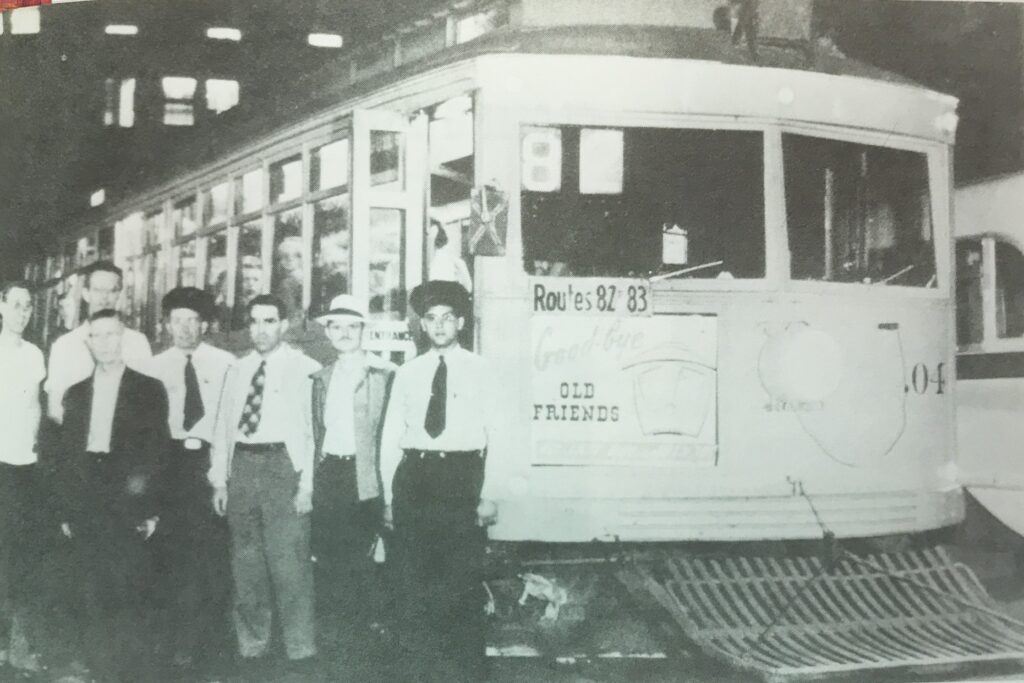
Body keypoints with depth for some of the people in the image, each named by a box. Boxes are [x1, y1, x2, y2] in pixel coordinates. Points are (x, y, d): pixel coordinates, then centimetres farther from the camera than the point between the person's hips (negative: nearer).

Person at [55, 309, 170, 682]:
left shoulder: (149, 389, 4)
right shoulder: (75, 394, 14)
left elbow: (158, 452, 1)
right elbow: (66, 455, 12)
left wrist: (151, 510, -5)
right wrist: (65, 511, 6)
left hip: (128, 511, -3)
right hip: (86, 511, 3)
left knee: (130, 596, -5)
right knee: (95, 598, 5)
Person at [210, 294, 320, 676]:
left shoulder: (303, 368, -2)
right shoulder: (238, 370, 14)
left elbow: (313, 427, -6)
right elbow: (223, 426, 15)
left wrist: (307, 484, -12)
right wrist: (220, 480, 9)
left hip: (282, 465, -5)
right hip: (242, 465, 5)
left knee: (288, 561, -8)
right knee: (246, 564, 11)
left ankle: (300, 652, 2)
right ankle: (251, 649, 22)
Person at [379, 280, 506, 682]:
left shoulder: (479, 371, 3)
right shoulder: (407, 374, 9)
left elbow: (496, 435, -1)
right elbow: (391, 436, 8)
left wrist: (489, 495, -7)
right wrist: (389, 495, 3)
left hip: (462, 475, -2)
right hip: (414, 475, 2)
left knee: (464, 581, 3)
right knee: (412, 580, 6)